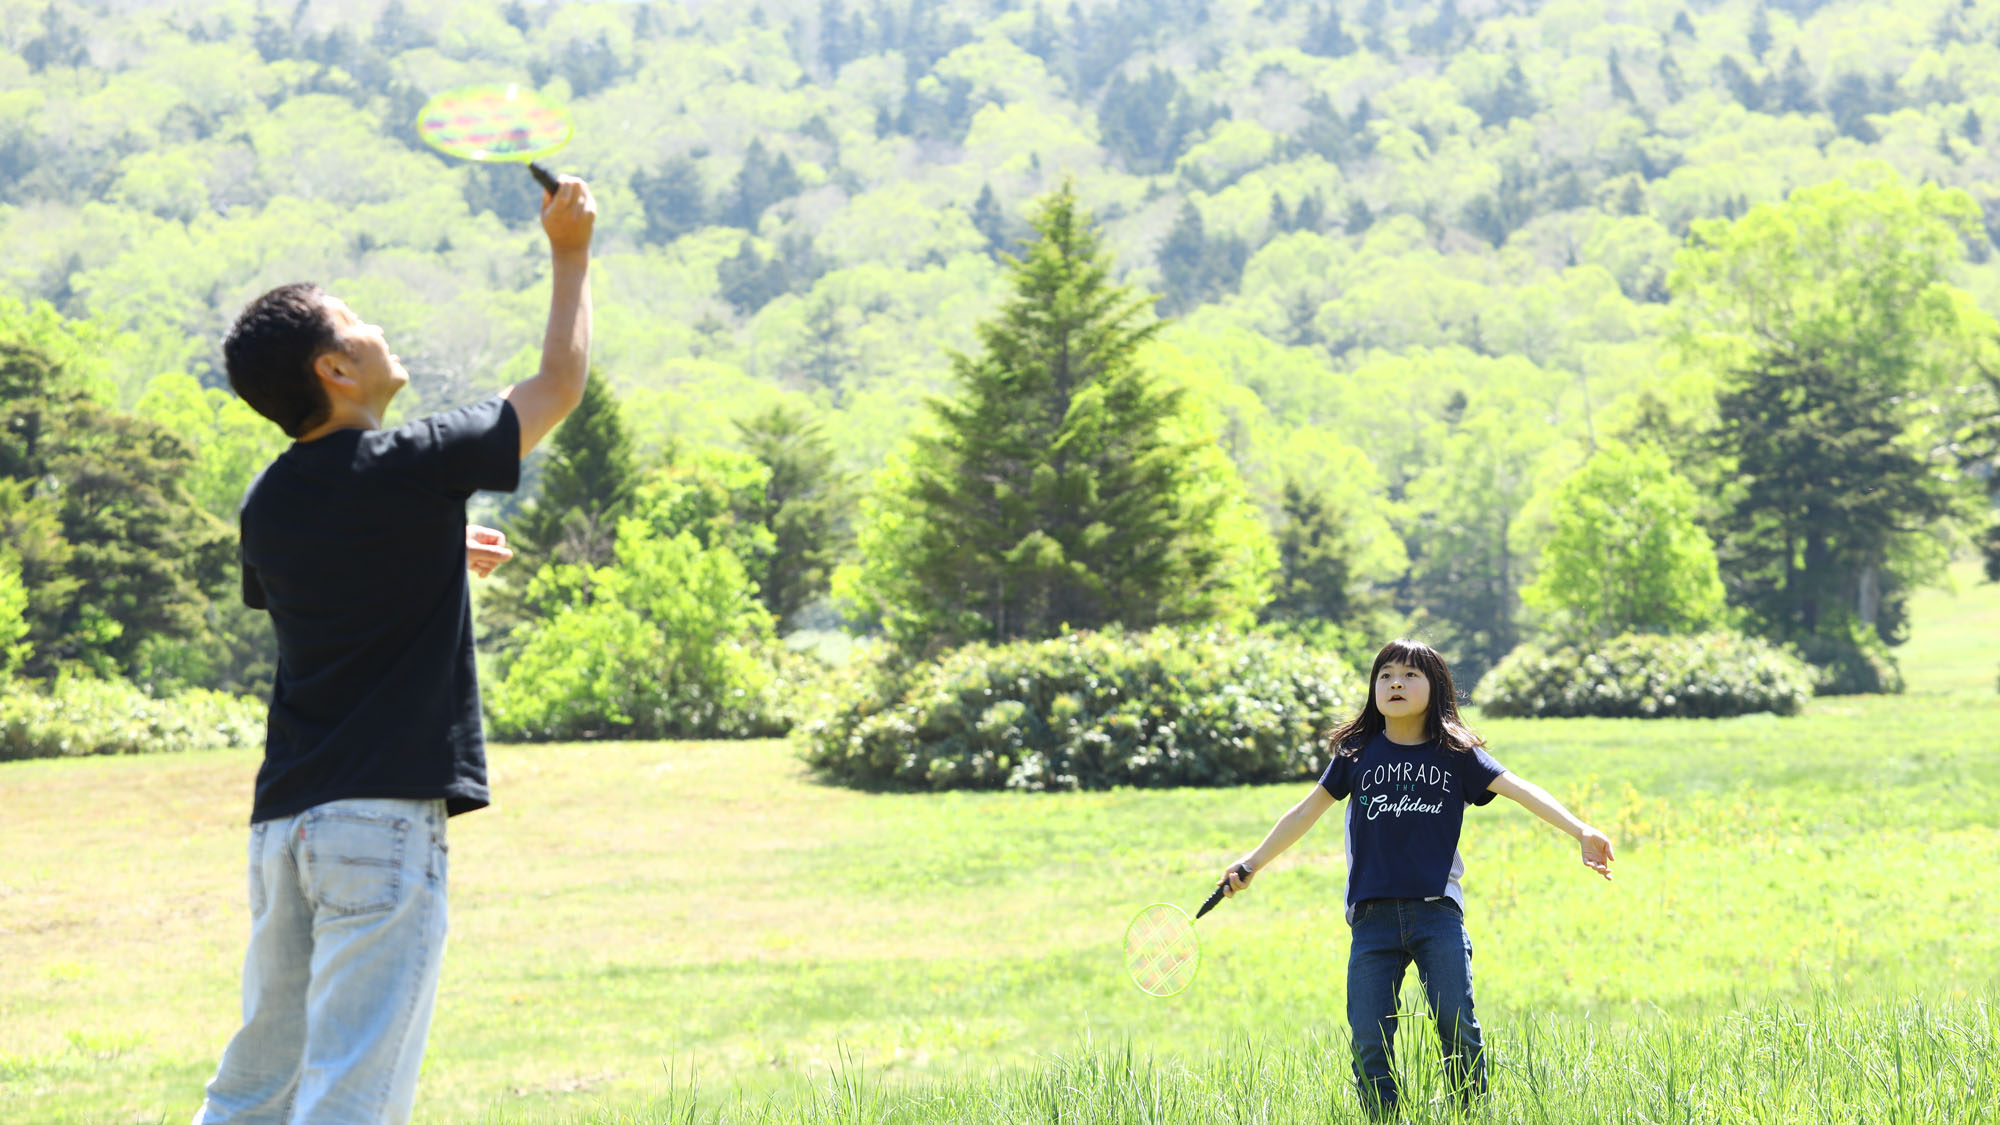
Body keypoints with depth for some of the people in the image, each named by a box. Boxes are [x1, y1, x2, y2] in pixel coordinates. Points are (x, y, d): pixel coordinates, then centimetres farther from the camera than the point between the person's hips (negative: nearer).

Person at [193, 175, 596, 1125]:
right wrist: (571, 252, 18)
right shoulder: (414, 468, -8)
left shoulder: (267, 503, 10)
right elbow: (559, 382, 5)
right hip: (385, 814, -7)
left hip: (283, 819, 7)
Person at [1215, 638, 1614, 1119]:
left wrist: (1580, 831, -17)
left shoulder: (1456, 753, 6)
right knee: (1369, 1042, -3)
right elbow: (1307, 811, 17)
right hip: (1373, 914, 1)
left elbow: (1520, 789, -4)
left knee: (1457, 1027, -10)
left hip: (1436, 912, -1)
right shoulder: (1357, 751, 10)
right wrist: (1253, 863, 20)